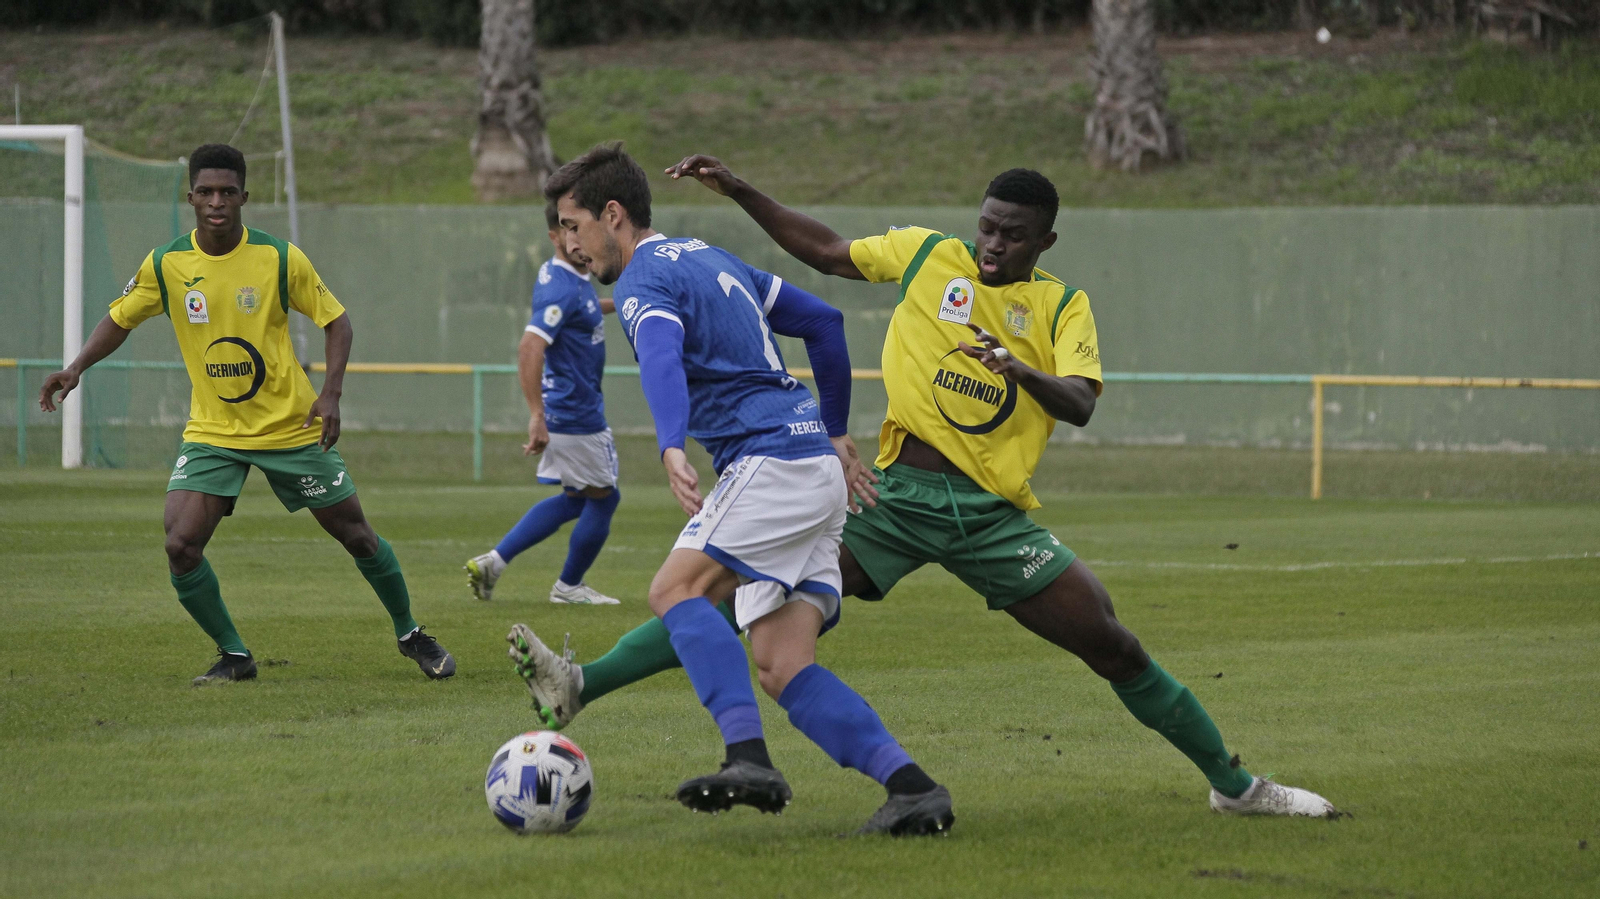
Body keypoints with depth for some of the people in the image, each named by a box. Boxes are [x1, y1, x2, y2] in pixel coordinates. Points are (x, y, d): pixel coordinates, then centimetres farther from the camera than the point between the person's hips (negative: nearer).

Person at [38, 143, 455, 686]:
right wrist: (76, 368, -8)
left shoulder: (280, 259, -13)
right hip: (212, 432, 1)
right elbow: (121, 320, 8)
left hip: (291, 426, -1)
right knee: (180, 545, -16)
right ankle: (234, 656, 4)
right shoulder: (166, 265, -8)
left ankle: (409, 635, 30)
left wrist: (331, 394, -16)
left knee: (355, 534, 6)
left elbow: (335, 320, -3)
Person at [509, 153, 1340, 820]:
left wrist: (1026, 373, -31)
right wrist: (736, 190, 14)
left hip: (993, 514, -1)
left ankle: (1235, 785, 8)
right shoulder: (927, 255, 8)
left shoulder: (1062, 306, 4)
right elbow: (827, 252, 18)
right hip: (897, 497, 1)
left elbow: (1080, 404, -10)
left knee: (1116, 648, -6)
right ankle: (583, 686, -16)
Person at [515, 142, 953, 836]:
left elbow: (662, 358, -28)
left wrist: (671, 448, -45)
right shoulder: (710, 260, 24)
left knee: (675, 589, -19)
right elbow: (824, 320, 29)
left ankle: (750, 758, -33)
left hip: (771, 459, -9)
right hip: (816, 460, 9)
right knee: (780, 667, 0)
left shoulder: (644, 279, -5)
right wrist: (834, 433, 33)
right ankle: (912, 788, -10)